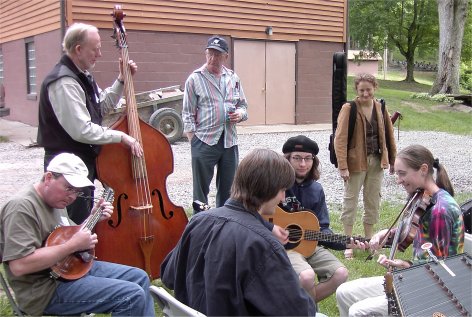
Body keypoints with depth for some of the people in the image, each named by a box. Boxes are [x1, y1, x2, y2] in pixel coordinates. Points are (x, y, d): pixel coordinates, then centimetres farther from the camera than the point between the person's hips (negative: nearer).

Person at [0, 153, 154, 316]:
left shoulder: (55, 200, 10)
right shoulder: (22, 207, -21)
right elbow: (19, 265, -32)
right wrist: (73, 245, -27)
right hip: (47, 289, -10)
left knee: (139, 277, 11)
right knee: (132, 295, -19)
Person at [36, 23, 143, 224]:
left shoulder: (82, 76, 11)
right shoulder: (64, 82, -22)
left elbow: (102, 107, 21)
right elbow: (81, 130, -27)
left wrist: (121, 80, 11)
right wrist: (120, 136, -20)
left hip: (84, 162, 10)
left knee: (86, 222, 20)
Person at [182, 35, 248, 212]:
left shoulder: (233, 78, 10)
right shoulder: (195, 79, -2)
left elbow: (243, 105, 19)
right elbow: (188, 114, -3)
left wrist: (240, 114, -4)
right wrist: (193, 140, -9)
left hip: (229, 141, 4)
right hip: (204, 142, -4)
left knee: (227, 189, 13)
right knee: (201, 190, 5)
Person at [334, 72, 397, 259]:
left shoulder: (380, 108, 5)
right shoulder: (349, 109, -10)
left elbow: (388, 135, 13)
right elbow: (340, 139, -14)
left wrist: (392, 159, 12)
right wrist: (343, 166, -19)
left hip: (376, 161, 5)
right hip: (356, 162, -5)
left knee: (373, 201, 13)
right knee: (351, 201, 3)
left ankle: (369, 240, 28)